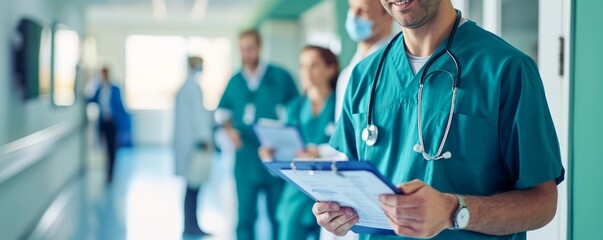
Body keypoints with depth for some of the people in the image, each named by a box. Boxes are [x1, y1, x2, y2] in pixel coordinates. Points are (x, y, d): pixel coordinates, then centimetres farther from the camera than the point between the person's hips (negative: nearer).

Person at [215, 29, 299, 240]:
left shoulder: (280, 76, -2)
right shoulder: (235, 81, 9)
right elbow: (222, 111, 21)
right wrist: (229, 129, 2)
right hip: (246, 158, 3)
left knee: (279, 214, 5)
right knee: (245, 215, 8)